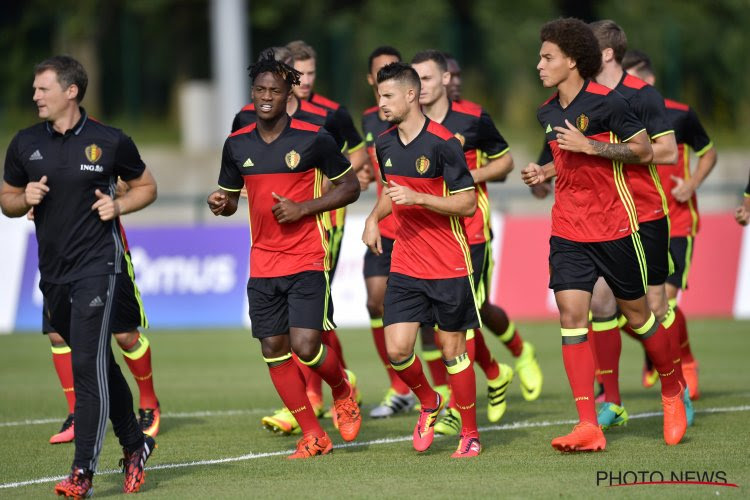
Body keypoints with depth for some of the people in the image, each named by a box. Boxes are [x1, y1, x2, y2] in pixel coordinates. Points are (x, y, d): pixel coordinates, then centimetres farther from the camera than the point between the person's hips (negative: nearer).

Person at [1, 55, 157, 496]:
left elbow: (146, 186, 10)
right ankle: (135, 445, 32)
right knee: (100, 365, 15)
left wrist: (118, 205, -8)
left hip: (99, 265, -5)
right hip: (54, 272, 5)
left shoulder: (110, 142, -4)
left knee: (88, 364, -14)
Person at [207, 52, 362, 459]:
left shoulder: (313, 139, -7)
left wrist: (304, 208, -13)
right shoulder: (237, 144, 5)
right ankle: (313, 436, 12)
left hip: (307, 261, -5)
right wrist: (221, 203, -8)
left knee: (306, 347, -15)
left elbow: (350, 187, 0)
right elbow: (230, 196, 17)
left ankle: (342, 391, 18)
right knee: (273, 350, 2)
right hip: (263, 265, 5)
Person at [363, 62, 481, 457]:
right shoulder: (384, 145, 6)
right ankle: (428, 403, 21)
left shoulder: (442, 143, -14)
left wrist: (417, 198, -23)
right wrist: (374, 218, 9)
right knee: (397, 348, -7)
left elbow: (468, 204, -14)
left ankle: (470, 434, 15)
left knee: (453, 350, 1)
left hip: (449, 267, -5)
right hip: (405, 266, 5)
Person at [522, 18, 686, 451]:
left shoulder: (606, 102, -12)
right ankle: (589, 427, -13)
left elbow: (644, 152, -11)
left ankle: (673, 392, 33)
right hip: (568, 232, 5)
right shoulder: (548, 113, 9)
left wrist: (589, 146, -19)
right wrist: (546, 171, 9)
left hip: (615, 228, -5)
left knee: (637, 313, 6)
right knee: (571, 315, -9)